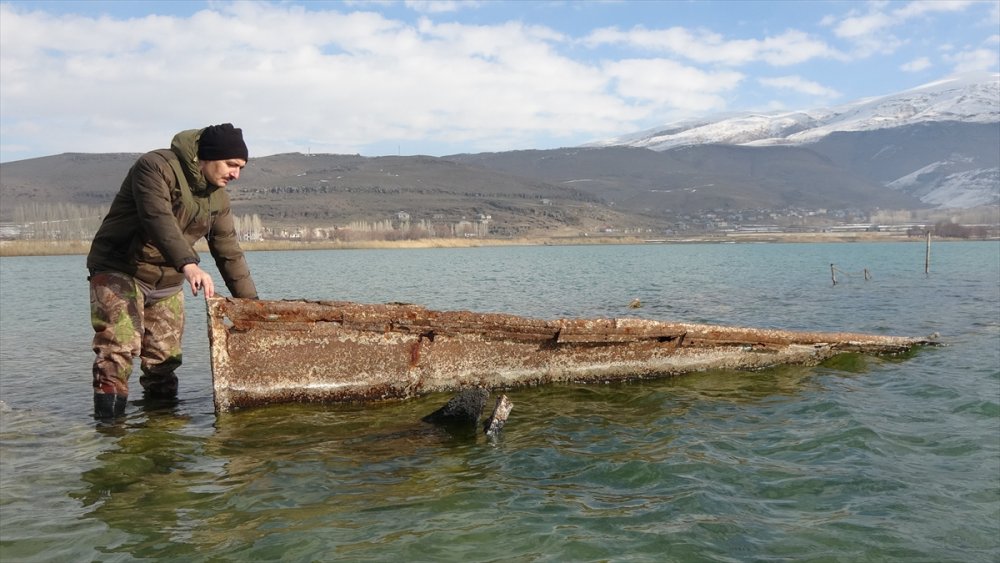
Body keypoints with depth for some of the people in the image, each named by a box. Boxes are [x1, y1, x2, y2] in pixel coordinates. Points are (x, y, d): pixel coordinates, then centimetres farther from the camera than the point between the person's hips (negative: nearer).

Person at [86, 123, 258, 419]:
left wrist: (251, 302, 2)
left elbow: (229, 253, 7)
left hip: (168, 282, 7)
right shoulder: (157, 166, -18)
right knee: (118, 349, -18)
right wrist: (189, 265, -50)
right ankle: (108, 420, -13)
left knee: (165, 359, 6)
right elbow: (159, 219, -35)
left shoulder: (218, 198, 5)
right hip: (119, 272, -7)